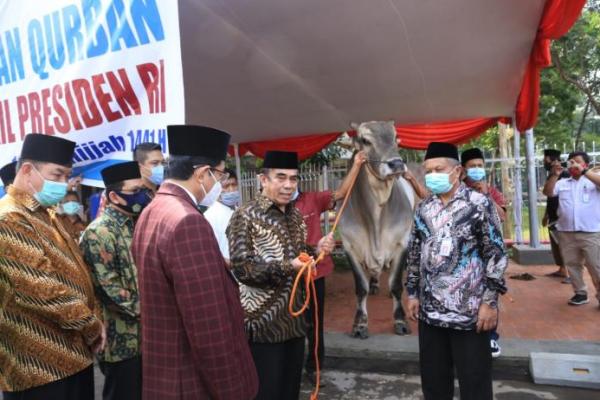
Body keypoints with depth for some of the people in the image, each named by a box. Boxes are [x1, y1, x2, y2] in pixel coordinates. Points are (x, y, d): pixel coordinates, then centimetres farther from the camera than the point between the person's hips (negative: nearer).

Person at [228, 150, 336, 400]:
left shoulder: (295, 215, 8)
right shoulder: (245, 216, -13)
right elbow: (242, 269, -19)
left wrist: (317, 250, -3)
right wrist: (288, 266, -28)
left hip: (293, 320, 7)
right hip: (263, 322, -6)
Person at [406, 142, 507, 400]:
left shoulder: (479, 203, -6)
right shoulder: (423, 209, 8)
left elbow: (496, 254, -8)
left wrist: (490, 301, -12)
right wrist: (413, 293, 10)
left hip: (469, 310, -4)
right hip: (429, 310, 5)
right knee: (433, 378, 16)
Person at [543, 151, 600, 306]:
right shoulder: (562, 183, 12)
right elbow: (547, 192, -2)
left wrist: (583, 172, -25)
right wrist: (555, 175, -13)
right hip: (566, 232, 4)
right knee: (572, 264, 11)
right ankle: (580, 293, 23)